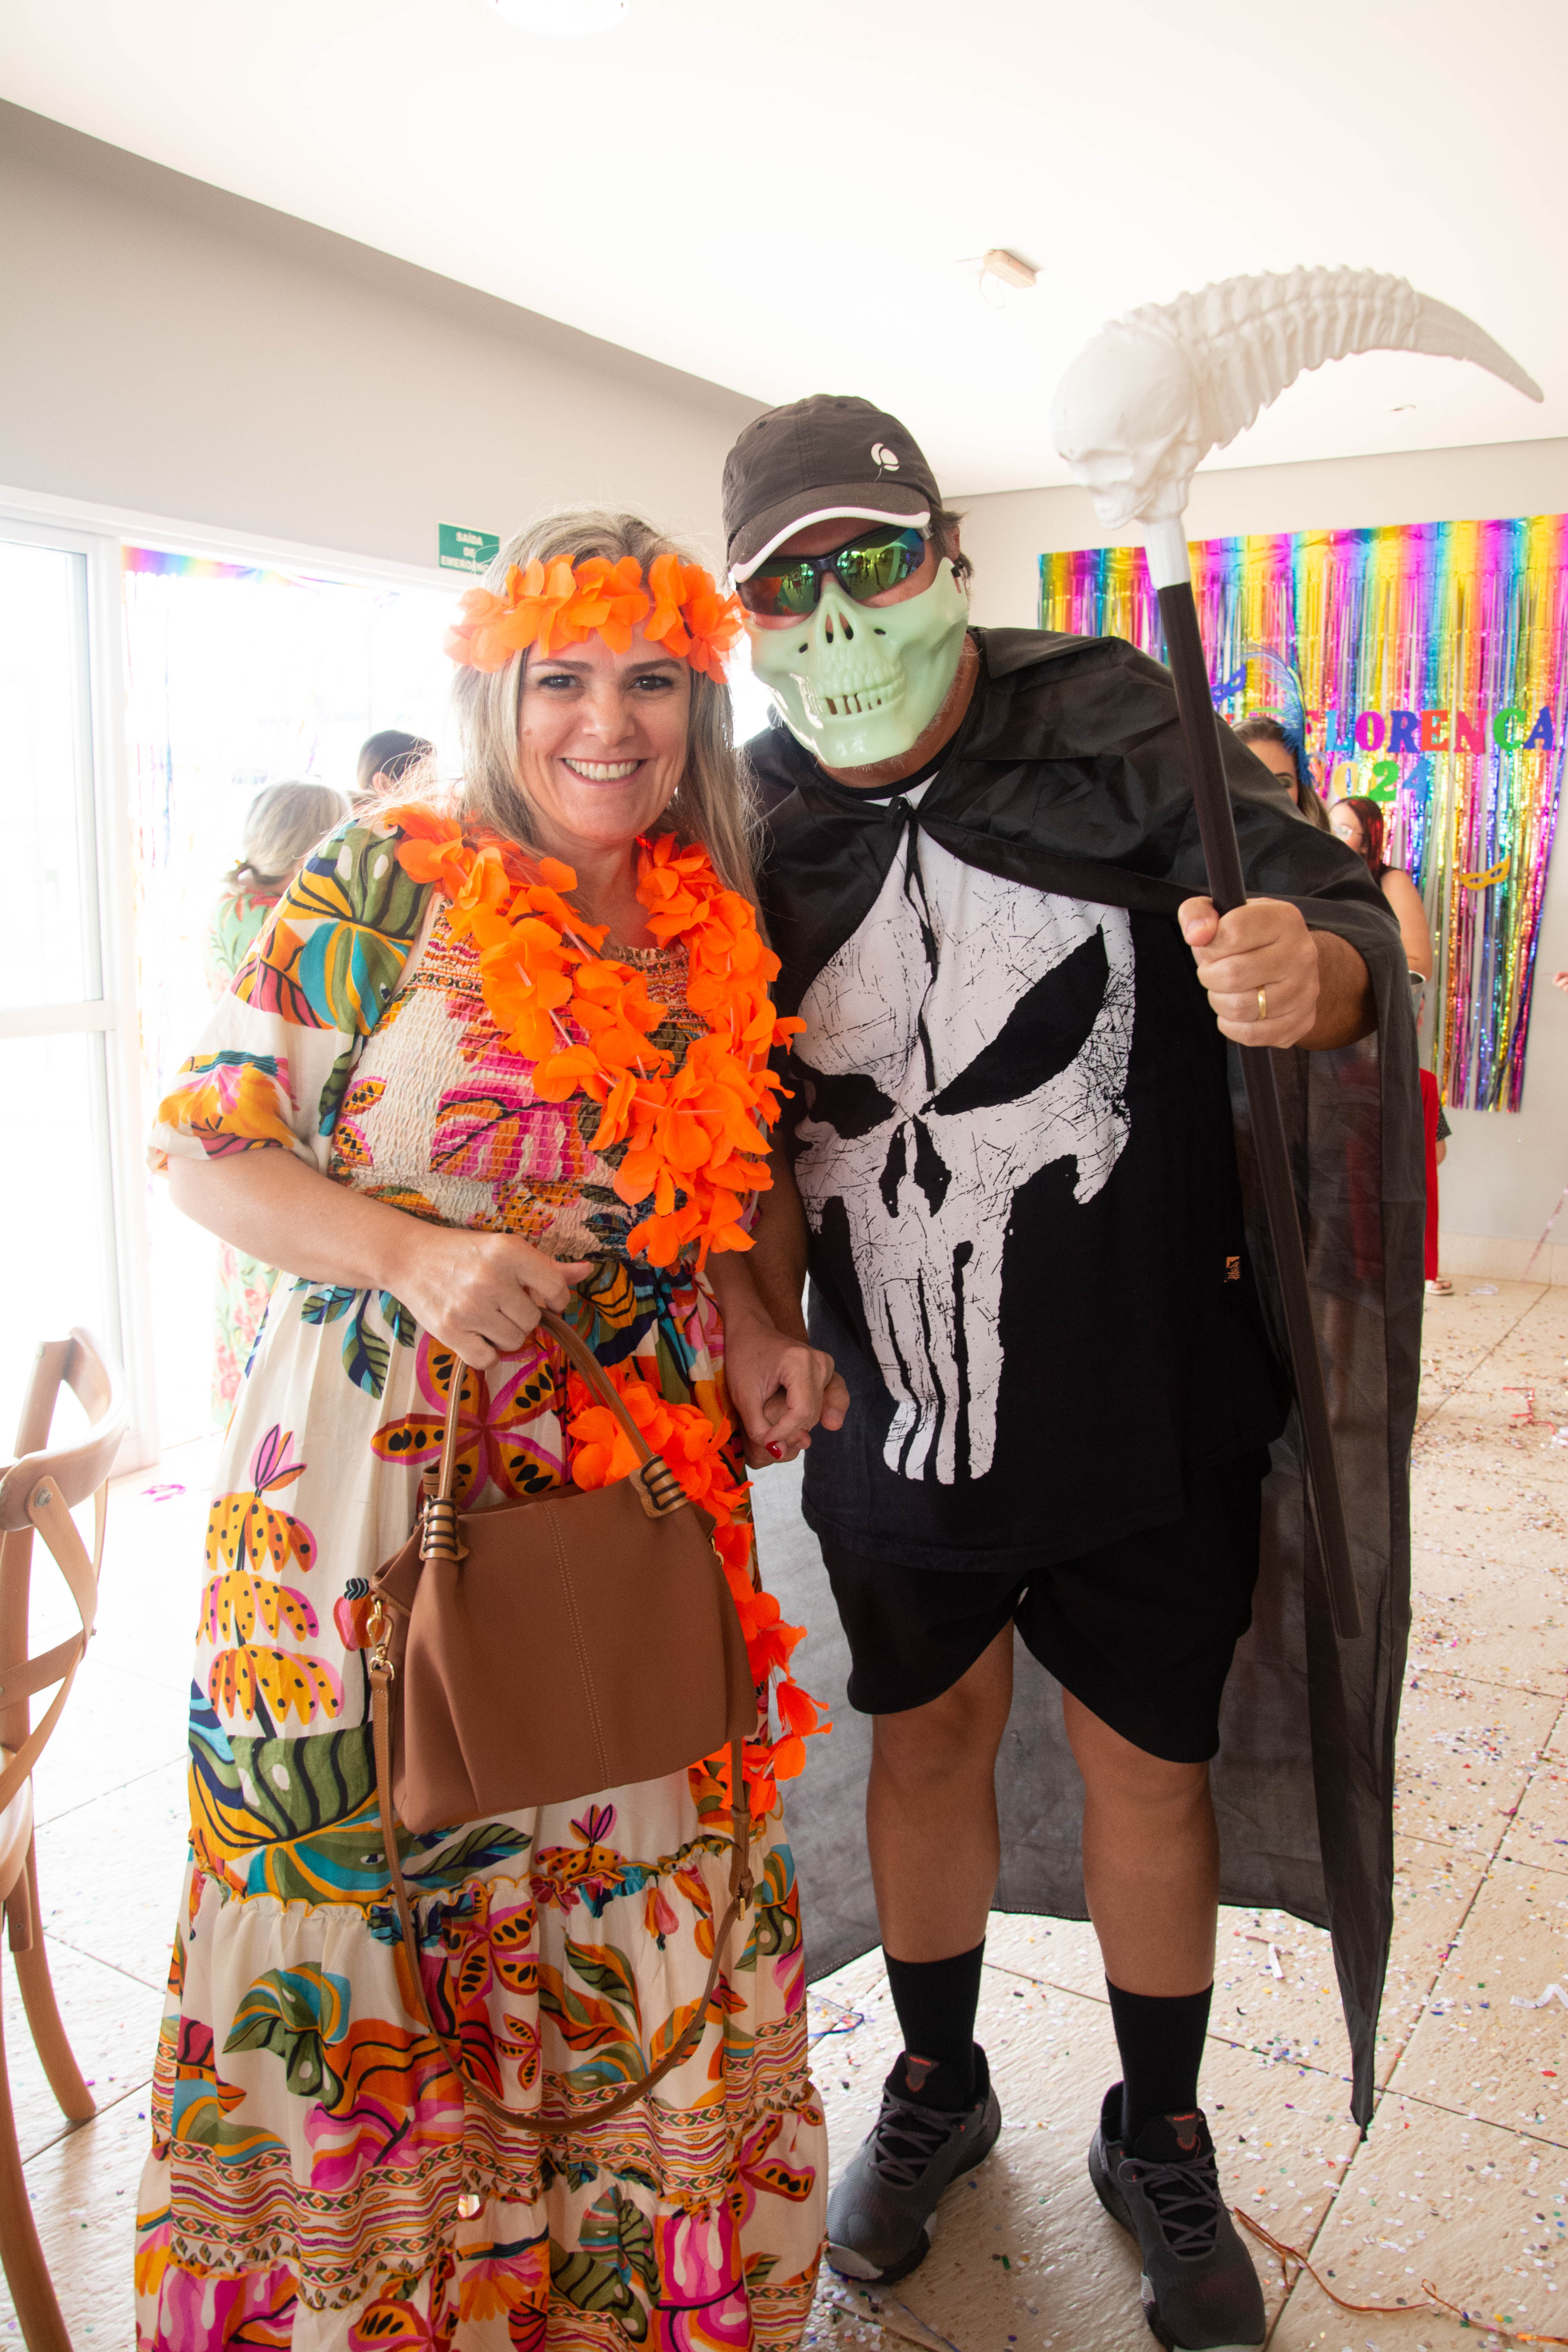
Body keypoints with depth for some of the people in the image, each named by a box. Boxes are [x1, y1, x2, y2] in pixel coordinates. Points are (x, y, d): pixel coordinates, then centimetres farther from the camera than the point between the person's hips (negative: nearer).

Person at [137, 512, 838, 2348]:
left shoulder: (708, 934, 6)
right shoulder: (382, 885, -8)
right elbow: (207, 1146, -8)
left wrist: (754, 1335, -1)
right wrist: (413, 1254, -23)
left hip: (633, 1485, 4)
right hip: (377, 1482, -4)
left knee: (631, 1887, 15)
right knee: (366, 1885, 11)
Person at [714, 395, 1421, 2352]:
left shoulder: (1119, 728, -10)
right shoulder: (752, 832, -3)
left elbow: (1340, 916, -10)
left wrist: (1309, 974, -33)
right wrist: (764, 1332, -1)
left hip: (1148, 1412, -2)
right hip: (891, 1418, 2)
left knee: (1150, 1763, 14)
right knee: (928, 1737, 20)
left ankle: (1158, 2143, 41)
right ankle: (937, 2089, 46)